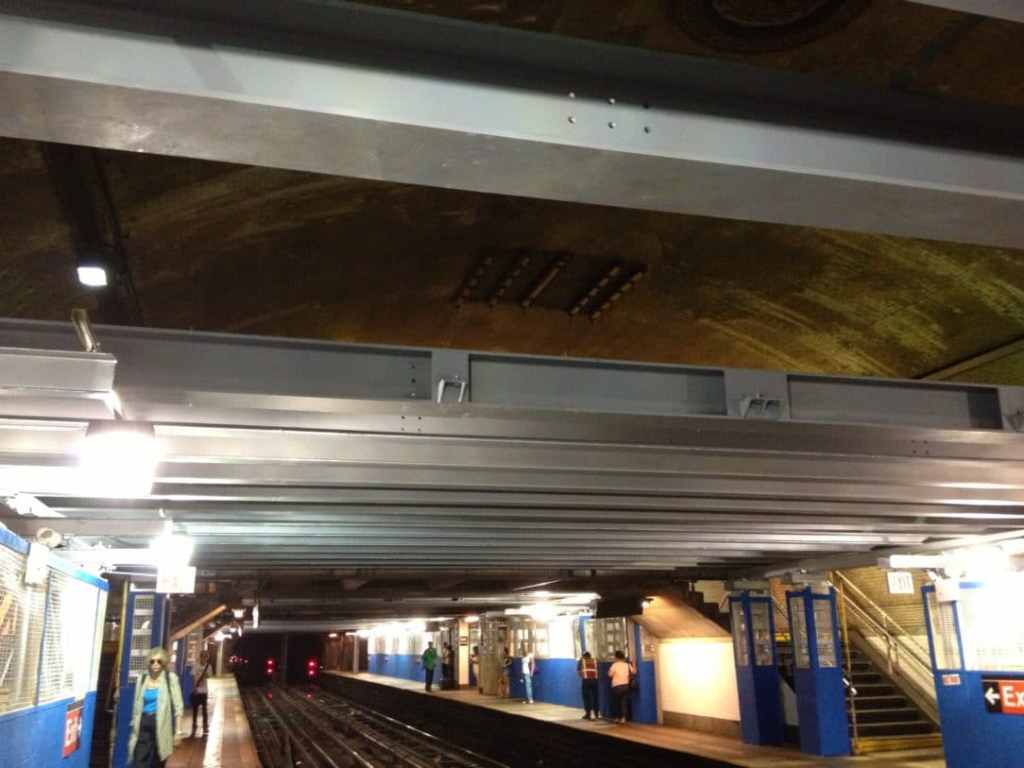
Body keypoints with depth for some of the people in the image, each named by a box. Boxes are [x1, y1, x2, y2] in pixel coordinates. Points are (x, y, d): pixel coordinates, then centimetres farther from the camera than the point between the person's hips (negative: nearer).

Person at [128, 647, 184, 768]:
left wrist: (178, 730, -9)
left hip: (161, 724, -3)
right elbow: (137, 706, 13)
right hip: (144, 724, 3)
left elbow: (178, 706, -4)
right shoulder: (142, 679, 7)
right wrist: (134, 728, 12)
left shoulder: (170, 678, -4)